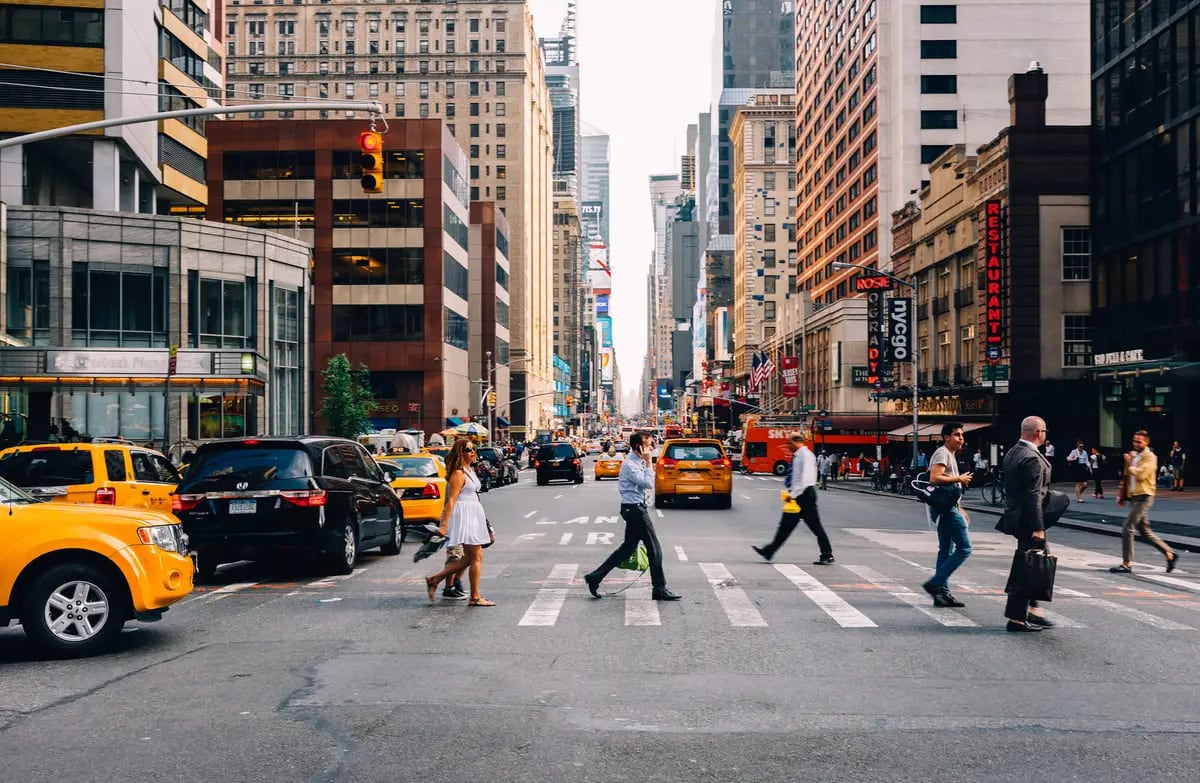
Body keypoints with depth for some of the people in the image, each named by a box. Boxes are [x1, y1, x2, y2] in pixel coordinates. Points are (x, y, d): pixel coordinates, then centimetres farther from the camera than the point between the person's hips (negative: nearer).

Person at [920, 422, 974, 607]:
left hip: (947, 507, 11)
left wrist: (959, 509, 23)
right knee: (964, 548, -10)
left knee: (946, 550, 11)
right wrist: (959, 478, -15)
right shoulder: (943, 453, -11)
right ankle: (936, 583, -10)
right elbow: (935, 478, -25)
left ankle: (942, 593, 14)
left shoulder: (951, 455, 21)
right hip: (945, 508, -11)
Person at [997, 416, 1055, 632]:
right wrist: (1038, 528, -21)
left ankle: (1032, 609, 20)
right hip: (1028, 521, -10)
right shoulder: (1032, 458, -19)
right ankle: (1016, 618, 3)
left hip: (1015, 515, 10)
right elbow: (1033, 497, -22)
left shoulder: (1011, 453, 10)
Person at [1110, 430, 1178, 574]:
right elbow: (1126, 477, 19)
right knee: (1145, 531, 13)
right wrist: (1121, 495, 15)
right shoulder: (1132, 455, 14)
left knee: (1127, 528, -11)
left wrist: (1129, 464, -9)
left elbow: (1140, 474, -24)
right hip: (1133, 497, 8)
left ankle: (1126, 564, -5)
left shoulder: (1150, 457, -9)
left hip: (1144, 497, -8)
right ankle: (1169, 554, 24)